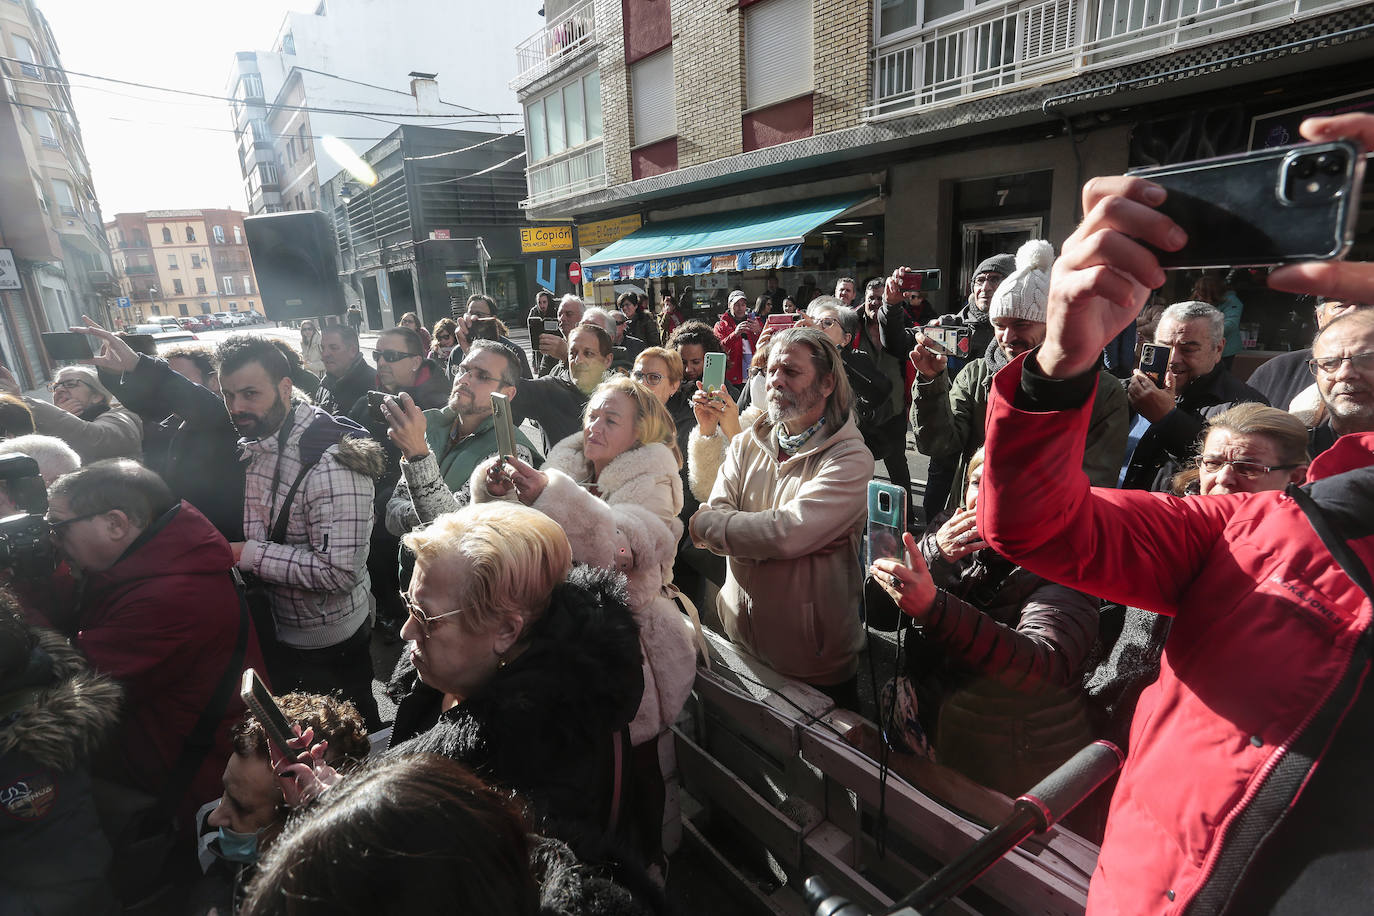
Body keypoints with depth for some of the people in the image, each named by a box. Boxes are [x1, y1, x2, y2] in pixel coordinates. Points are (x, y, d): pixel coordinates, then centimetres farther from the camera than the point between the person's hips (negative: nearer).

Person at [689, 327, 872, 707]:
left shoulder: (850, 459, -17)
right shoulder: (746, 444, 1)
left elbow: (788, 535, -29)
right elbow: (713, 515, -9)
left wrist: (704, 524, -17)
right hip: (738, 637, 5)